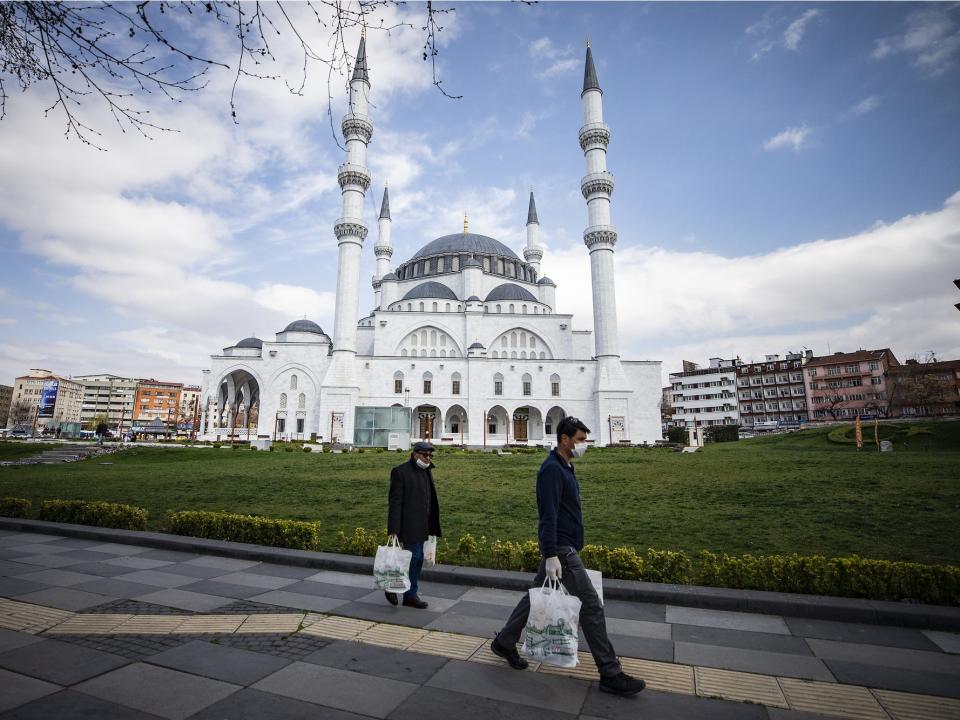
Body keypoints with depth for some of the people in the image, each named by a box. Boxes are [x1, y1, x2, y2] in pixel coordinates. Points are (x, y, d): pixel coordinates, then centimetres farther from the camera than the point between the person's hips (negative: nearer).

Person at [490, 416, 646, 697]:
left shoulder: (565, 467, 12)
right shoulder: (552, 469, -19)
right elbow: (548, 515, -23)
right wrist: (551, 555, -24)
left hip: (561, 548, 10)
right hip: (560, 550, -10)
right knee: (591, 605, -3)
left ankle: (504, 643, 30)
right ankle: (610, 674, 9)